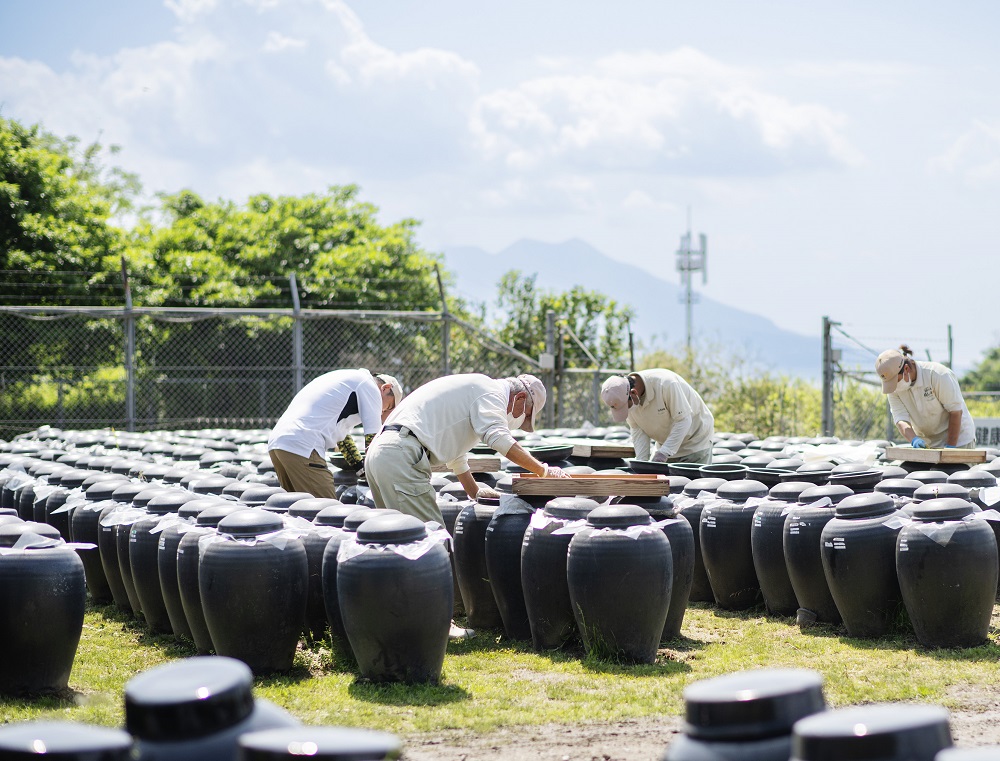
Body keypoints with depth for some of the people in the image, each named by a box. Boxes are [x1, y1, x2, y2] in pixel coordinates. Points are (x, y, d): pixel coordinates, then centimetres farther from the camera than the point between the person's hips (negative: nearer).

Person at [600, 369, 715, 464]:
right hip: (666, 444, 6)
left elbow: (683, 420, -30)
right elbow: (637, 430, -9)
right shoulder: (623, 398, -15)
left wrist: (663, 453, -34)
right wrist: (641, 460, -22)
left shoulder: (665, 384, -35)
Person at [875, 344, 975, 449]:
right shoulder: (894, 387, -7)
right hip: (926, 443, 5)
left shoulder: (938, 374, -21)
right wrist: (914, 440, -33)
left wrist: (950, 447, -18)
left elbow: (955, 411, -17)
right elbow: (900, 420, -12)